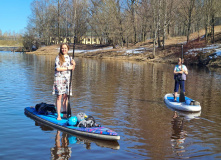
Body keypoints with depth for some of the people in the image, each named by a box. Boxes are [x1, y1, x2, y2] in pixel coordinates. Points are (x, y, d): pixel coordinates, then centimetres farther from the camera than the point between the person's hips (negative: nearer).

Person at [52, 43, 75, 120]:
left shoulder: (69, 58, 13)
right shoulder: (58, 57, -3)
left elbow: (72, 69, 14)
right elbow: (57, 68, -12)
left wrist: (73, 65, -6)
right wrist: (68, 68, -9)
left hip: (67, 78, 5)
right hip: (59, 78, -4)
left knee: (65, 96, 6)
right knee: (59, 96, -6)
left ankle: (65, 114, 14)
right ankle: (58, 115, -3)